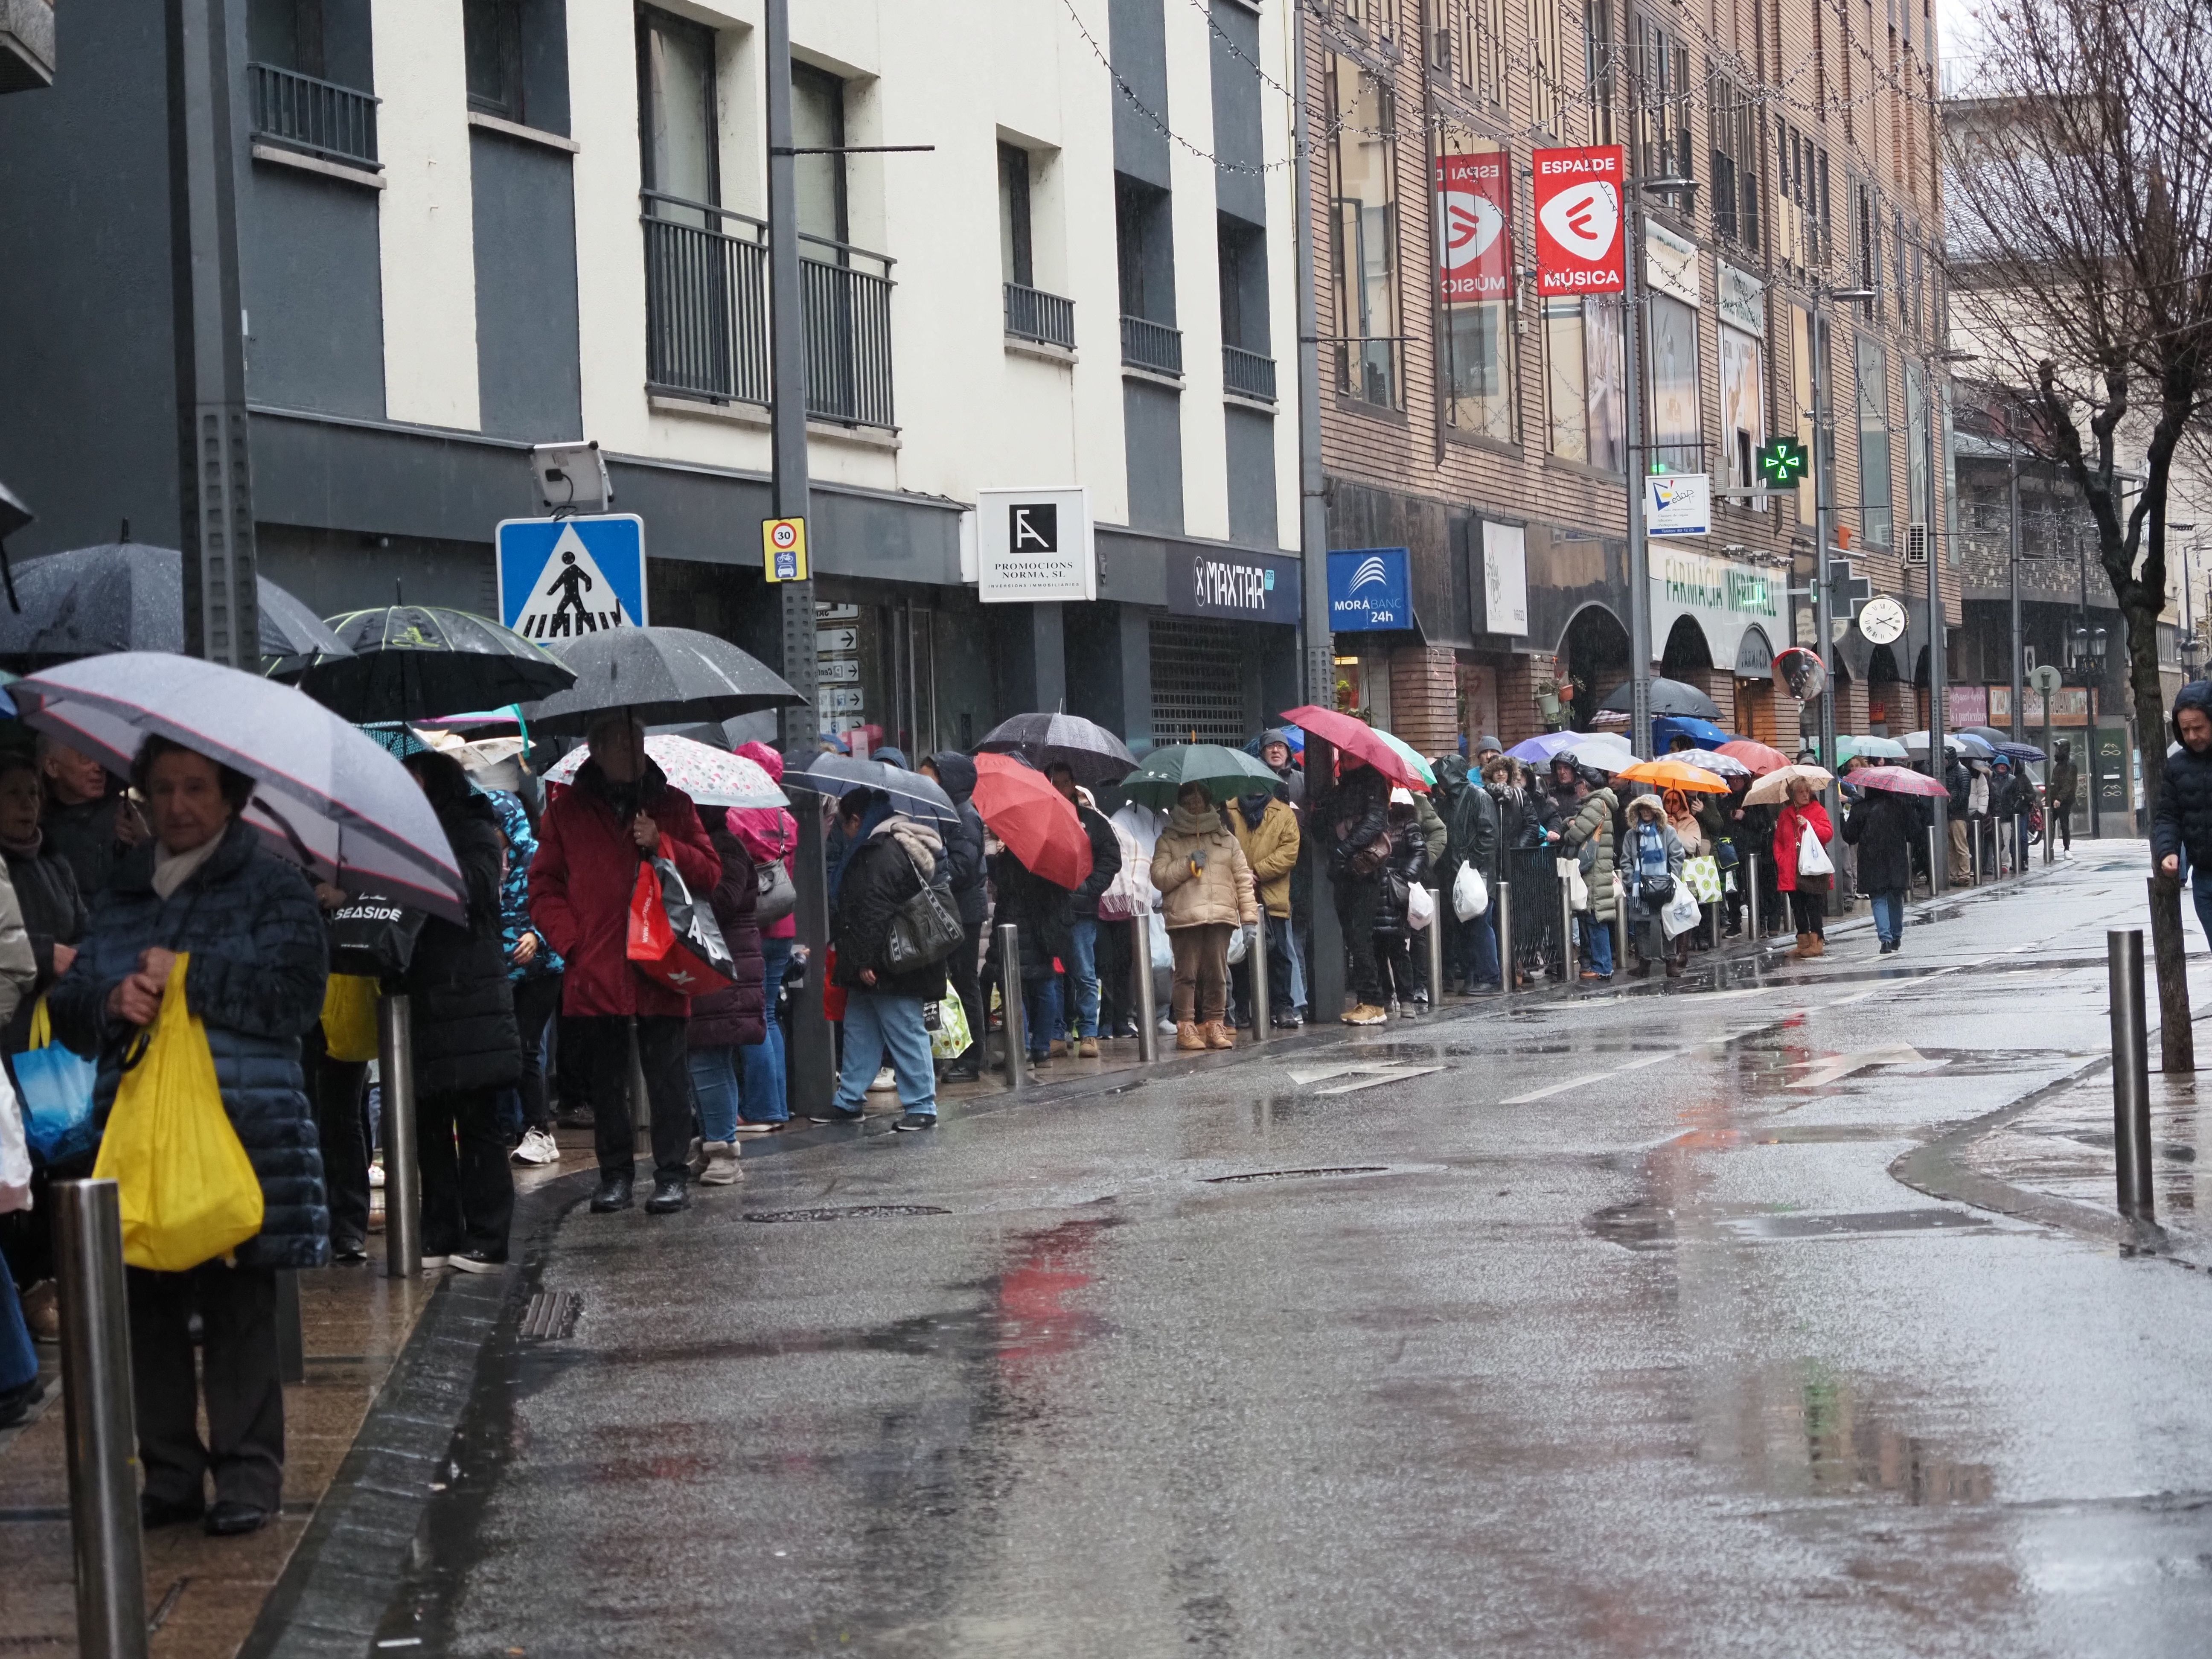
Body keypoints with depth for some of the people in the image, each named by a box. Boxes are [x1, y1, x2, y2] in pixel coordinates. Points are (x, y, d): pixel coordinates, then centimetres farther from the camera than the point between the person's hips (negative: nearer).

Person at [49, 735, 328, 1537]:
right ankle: (169, 1472, 13)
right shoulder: (122, 890, 17)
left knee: (237, 1304, -2)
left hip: (243, 1130, -4)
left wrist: (187, 975, -13)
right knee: (147, 1304, 5)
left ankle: (247, 1472, 4)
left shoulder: (273, 885, 3)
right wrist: (110, 1002, -8)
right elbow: (68, 1007, 14)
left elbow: (295, 995, -9)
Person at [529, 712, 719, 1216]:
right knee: (605, 1078, 7)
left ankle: (673, 1174, 4)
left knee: (667, 1075, -1)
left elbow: (710, 872, 8)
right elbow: (544, 887, 9)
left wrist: (663, 846, -8)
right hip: (594, 969, 1)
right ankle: (615, 1174, 16)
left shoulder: (672, 805, 9)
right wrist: (570, 940, -5)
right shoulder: (567, 811, 8)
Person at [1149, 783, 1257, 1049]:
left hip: (1220, 916, 2)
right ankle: (1186, 1028, -4)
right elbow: (1159, 877, -1)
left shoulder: (1226, 839, 17)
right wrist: (1188, 865, -10)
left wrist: (1249, 915, 6)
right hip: (1184, 917, -2)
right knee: (1187, 974, -5)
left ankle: (1214, 1025, 9)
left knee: (1217, 974, 2)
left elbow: (1243, 878, 13)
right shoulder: (1168, 841, 10)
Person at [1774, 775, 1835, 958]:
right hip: (1792, 870, 5)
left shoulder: (1818, 811, 2)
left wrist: (1808, 824, -16)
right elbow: (1778, 841, 17)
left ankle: (1817, 943, -3)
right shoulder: (1785, 815, 14)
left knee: (1814, 906, -7)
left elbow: (1828, 833, -8)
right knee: (1797, 907, 7)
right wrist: (1781, 859, 3)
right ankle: (1803, 943, 13)